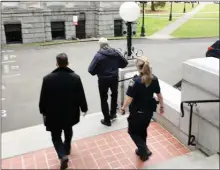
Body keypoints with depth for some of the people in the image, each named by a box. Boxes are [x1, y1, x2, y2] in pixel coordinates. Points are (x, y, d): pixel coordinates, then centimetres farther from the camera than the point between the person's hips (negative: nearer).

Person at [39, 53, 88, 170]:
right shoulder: (75, 77, -13)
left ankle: (63, 155, -4)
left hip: (54, 114, -2)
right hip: (70, 112, 3)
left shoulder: (48, 78, -16)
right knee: (68, 130, 28)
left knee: (56, 136, 13)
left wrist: (43, 111, 8)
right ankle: (67, 149, 47)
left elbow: (43, 98, -7)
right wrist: (84, 108, 10)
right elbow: (81, 96, -7)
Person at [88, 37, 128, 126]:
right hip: (114, 78, 4)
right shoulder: (116, 52, -6)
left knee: (104, 99, 10)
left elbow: (91, 70, -20)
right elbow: (125, 63, 3)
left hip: (103, 80, -4)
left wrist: (98, 71, 1)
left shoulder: (98, 55, -19)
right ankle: (113, 113, 40)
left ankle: (107, 120, 18)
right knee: (114, 95, 28)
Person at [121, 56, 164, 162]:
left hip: (137, 112, -6)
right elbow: (159, 95, 3)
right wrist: (161, 106, 18)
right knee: (143, 130, 24)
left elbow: (129, 98, -22)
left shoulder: (135, 81, -24)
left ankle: (145, 150, 6)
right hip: (149, 111, 6)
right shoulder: (154, 79, -7)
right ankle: (141, 150, 38)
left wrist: (123, 108, -6)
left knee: (133, 131, 16)